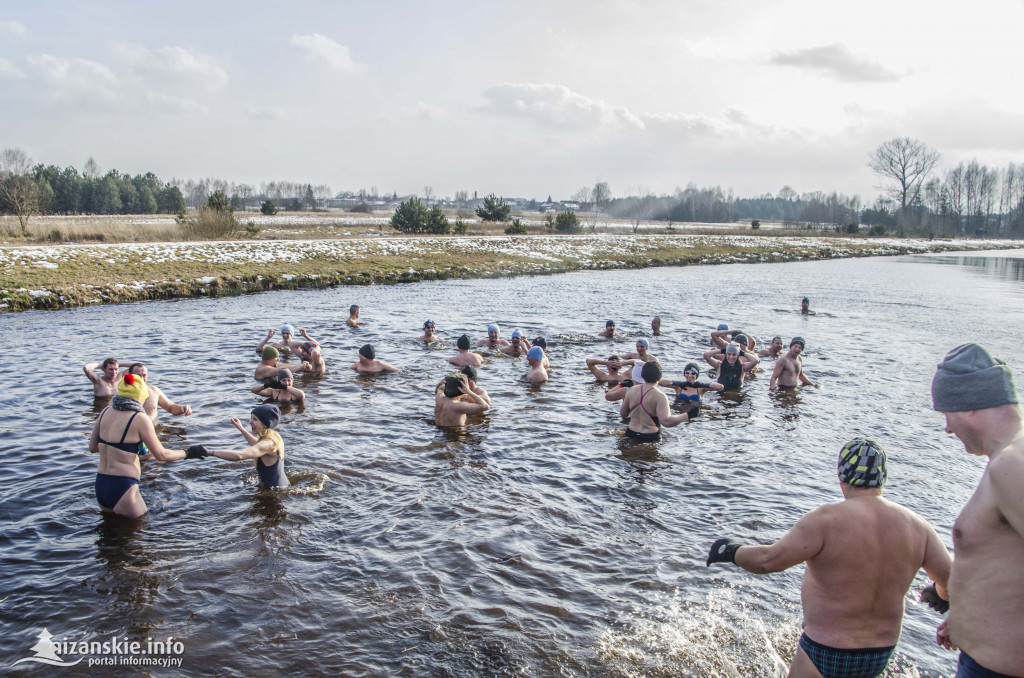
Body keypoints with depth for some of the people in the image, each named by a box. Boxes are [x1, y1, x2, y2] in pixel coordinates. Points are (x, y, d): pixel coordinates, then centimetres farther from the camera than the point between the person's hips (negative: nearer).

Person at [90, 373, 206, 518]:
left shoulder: (106, 412, 6)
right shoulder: (140, 419, -13)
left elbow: (92, 447, 15)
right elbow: (161, 455, -11)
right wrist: (188, 453, 3)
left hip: (100, 485, 7)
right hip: (122, 488, -7)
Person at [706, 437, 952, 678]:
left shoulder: (828, 520, -22)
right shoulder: (915, 525, -6)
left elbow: (768, 560, -25)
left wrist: (730, 551, -7)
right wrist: (939, 592, 24)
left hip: (826, 654, -6)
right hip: (881, 654, 6)